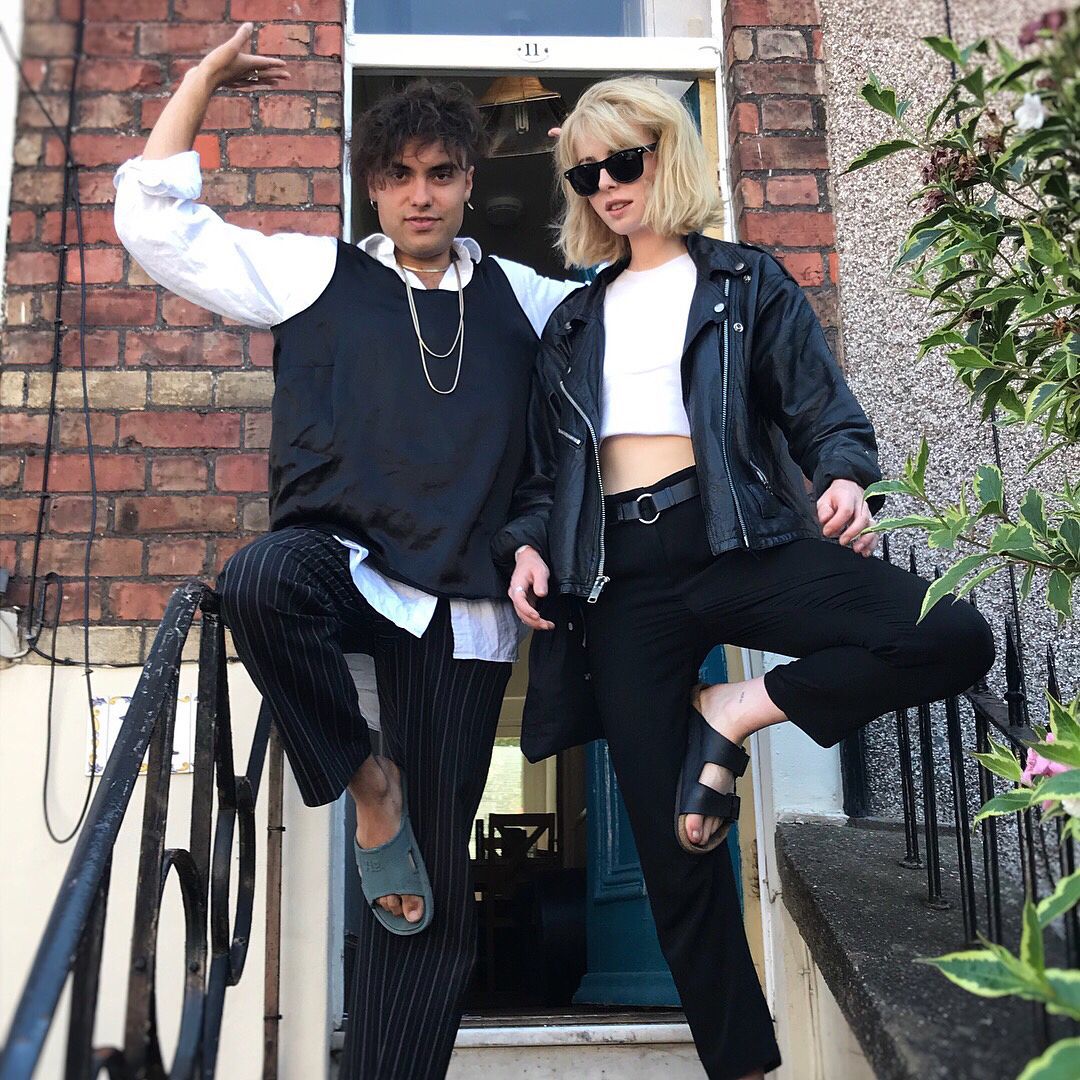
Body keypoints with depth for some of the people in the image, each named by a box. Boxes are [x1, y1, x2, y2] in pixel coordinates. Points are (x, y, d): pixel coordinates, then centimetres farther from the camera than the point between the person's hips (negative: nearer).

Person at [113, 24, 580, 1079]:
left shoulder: (521, 297, 16)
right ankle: (367, 782, -12)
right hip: (341, 557, -1)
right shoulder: (316, 273, 9)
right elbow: (154, 218, 6)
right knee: (259, 581, -40)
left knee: (432, 898, 1)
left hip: (461, 607, 2)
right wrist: (202, 77, 9)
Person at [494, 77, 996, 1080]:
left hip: (737, 542, -1)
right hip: (624, 578, 2)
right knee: (675, 846, 1)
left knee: (954, 635, -25)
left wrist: (842, 479, -18)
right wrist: (529, 545, 1)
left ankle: (736, 711, -9)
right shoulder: (574, 321, 21)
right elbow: (548, 464, 20)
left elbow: (822, 412, 4)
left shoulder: (747, 284, 11)